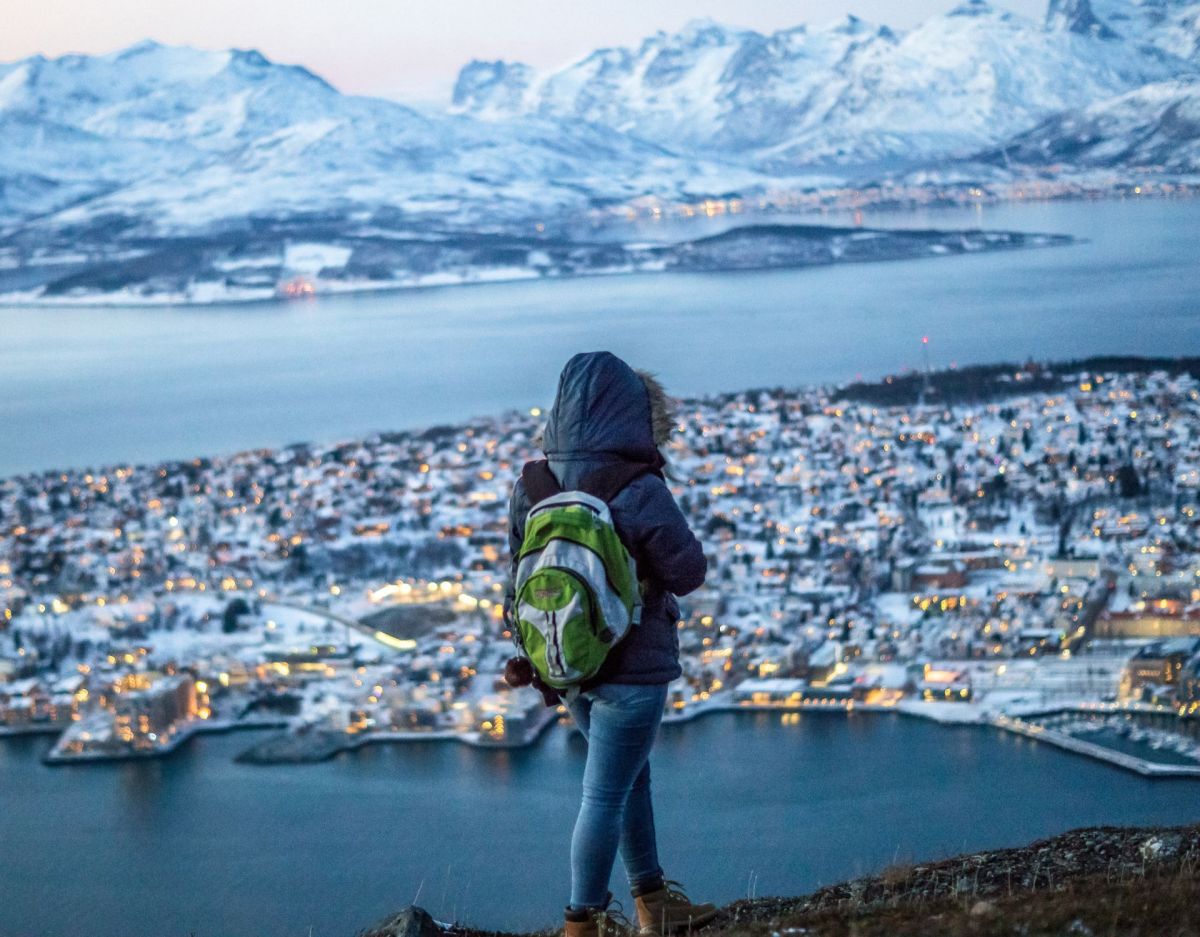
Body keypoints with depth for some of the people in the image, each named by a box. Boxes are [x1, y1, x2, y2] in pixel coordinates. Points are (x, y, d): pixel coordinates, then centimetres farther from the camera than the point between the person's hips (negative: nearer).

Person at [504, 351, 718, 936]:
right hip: (631, 667, -7)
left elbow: (519, 573, 6)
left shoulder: (530, 488, -4)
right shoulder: (638, 493, -23)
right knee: (605, 795, 5)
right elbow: (688, 573, -13)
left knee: (631, 777, 23)